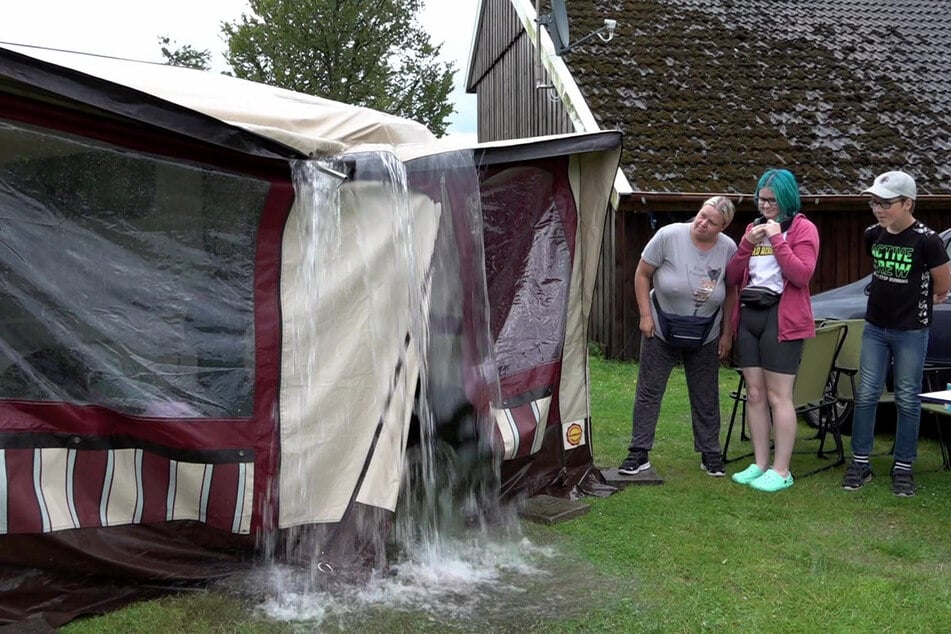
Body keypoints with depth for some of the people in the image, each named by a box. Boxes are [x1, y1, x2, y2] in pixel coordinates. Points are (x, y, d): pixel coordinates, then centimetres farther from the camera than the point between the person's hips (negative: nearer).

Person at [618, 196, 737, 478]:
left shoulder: (728, 248, -10)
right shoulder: (669, 236, -18)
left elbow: (731, 293, 2)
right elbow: (642, 274, -9)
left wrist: (727, 333, 2)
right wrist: (645, 316, -12)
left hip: (705, 335, 2)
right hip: (662, 328, -2)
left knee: (706, 397, 10)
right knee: (648, 392, 2)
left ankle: (710, 454, 24)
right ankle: (639, 453, 11)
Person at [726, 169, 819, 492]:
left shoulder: (803, 228, 0)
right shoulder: (753, 227, 17)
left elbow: (802, 275, -14)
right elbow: (732, 277, 11)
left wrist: (777, 240, -14)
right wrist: (747, 244, -2)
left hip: (782, 319, -6)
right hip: (748, 316, 6)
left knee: (778, 397, -5)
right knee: (754, 394, 7)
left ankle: (781, 471, 0)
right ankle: (760, 464, 15)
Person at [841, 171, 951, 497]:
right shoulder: (873, 235, -1)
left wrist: (921, 298, 12)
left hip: (911, 332, -4)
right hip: (875, 327, 5)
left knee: (907, 400, 4)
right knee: (865, 395, 4)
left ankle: (903, 467, 15)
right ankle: (860, 462, 13)